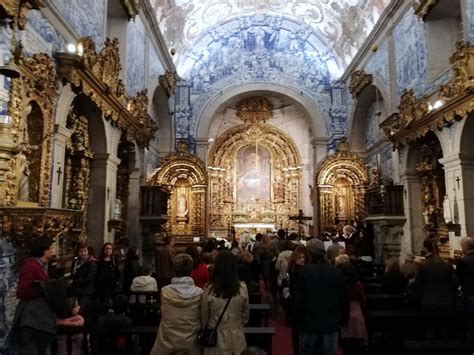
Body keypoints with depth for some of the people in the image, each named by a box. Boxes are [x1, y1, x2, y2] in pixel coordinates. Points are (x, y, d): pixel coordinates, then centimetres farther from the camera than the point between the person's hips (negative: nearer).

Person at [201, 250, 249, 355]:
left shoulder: (209, 290, -17)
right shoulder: (242, 288, -13)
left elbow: (204, 318, -4)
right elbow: (245, 316, 1)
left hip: (215, 337, -1)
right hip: (237, 336, 1)